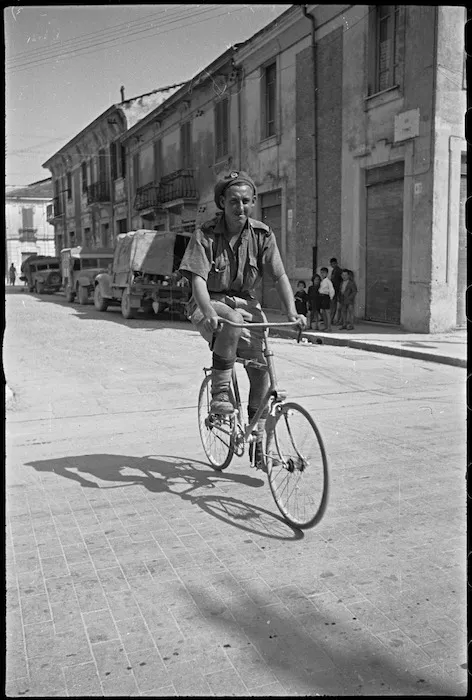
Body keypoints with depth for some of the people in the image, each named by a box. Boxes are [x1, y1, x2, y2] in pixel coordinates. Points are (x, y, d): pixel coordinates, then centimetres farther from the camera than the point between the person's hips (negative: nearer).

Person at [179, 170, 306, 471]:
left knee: (262, 368, -7)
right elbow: (198, 279, -23)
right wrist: (210, 313, -41)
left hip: (245, 303, 3)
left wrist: (292, 311, -27)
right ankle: (220, 392, -25)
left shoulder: (262, 235, -5)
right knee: (232, 322, -39)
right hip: (211, 304, -3)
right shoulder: (206, 234, -13)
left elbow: (280, 275, -11)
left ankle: (259, 443, 8)